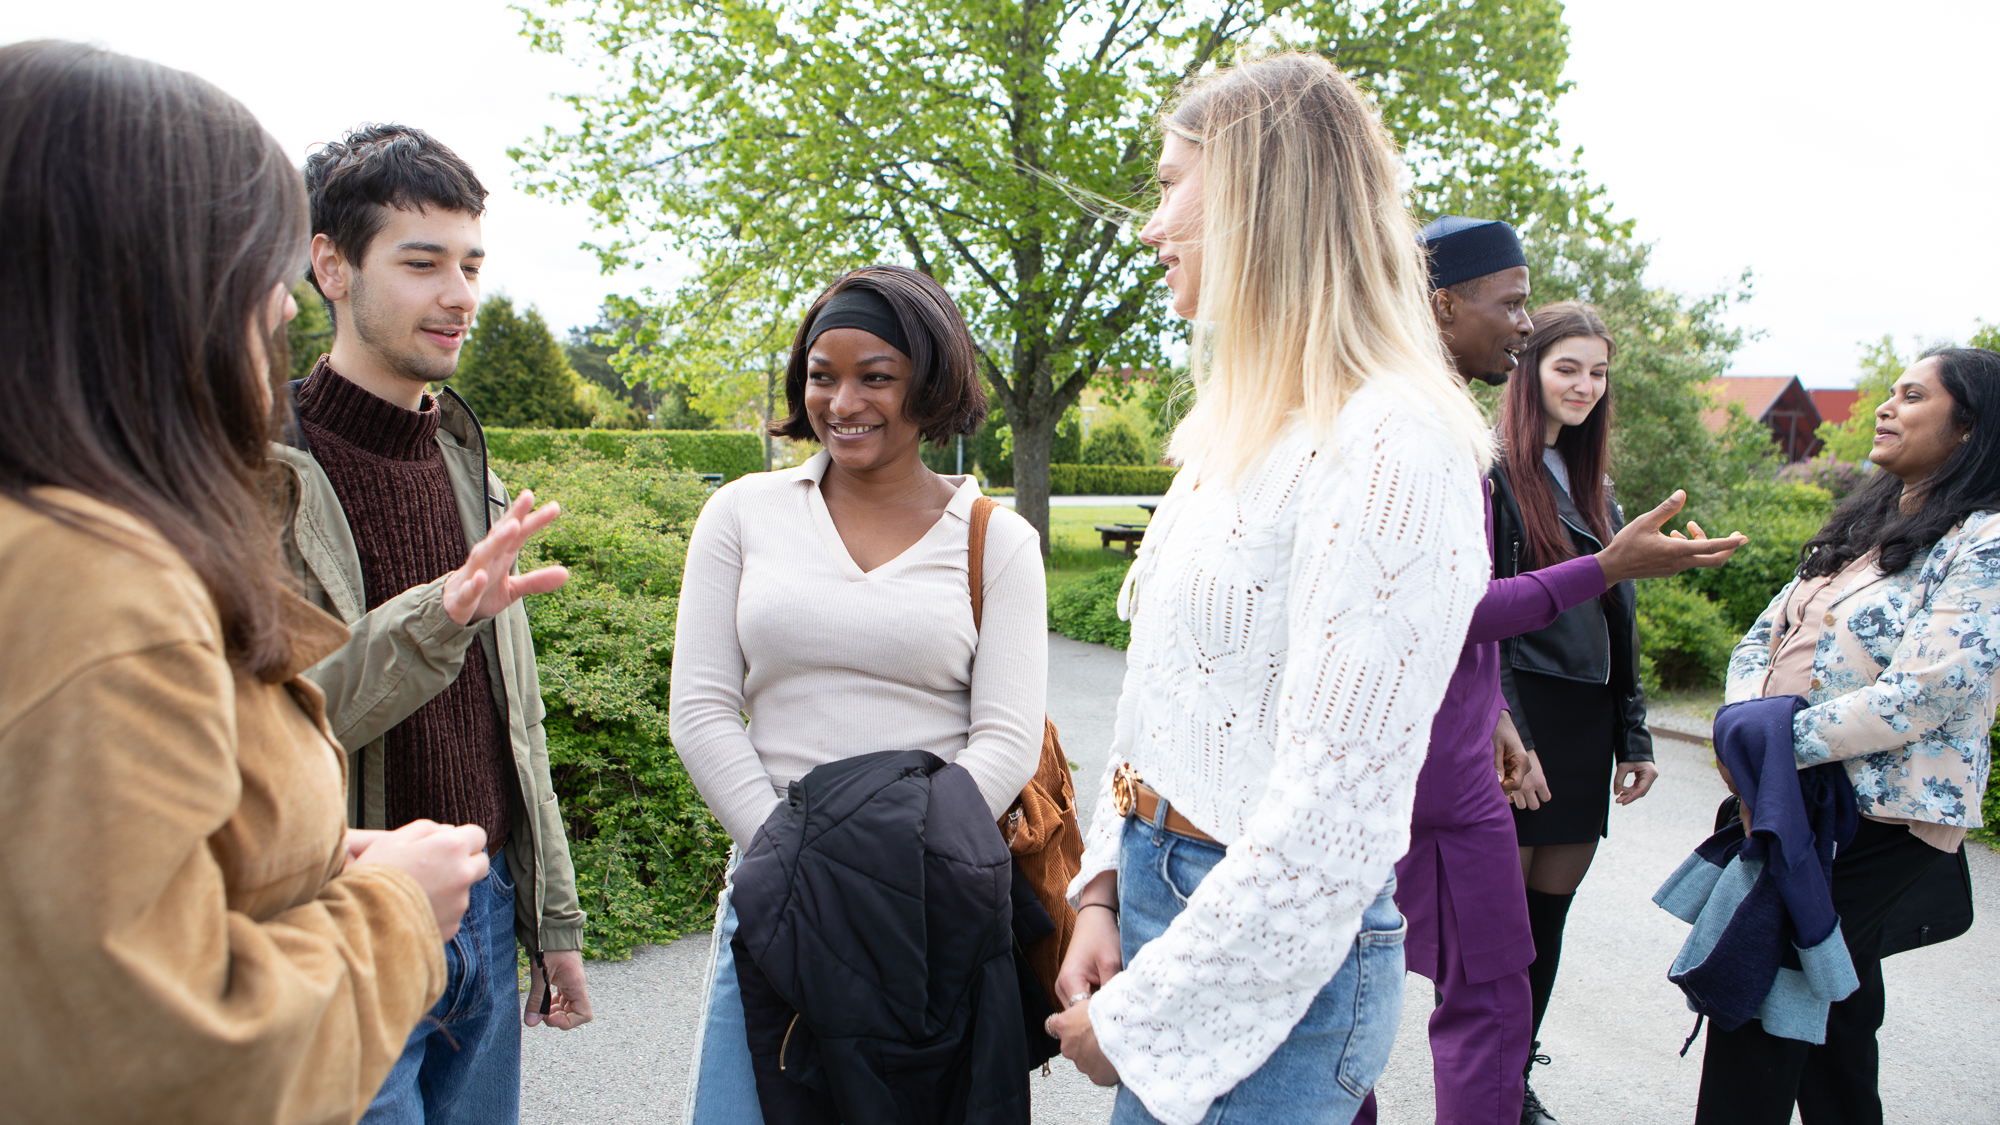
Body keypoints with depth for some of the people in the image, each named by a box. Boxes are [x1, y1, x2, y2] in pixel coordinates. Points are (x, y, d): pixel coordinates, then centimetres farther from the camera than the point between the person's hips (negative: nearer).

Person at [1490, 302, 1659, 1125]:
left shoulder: (1592, 484, 16)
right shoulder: (1493, 471, -8)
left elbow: (1617, 617, 18)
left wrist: (1632, 733, 15)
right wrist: (1505, 734, -21)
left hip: (1586, 726, 7)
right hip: (1519, 717, -7)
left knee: (1549, 916, 13)